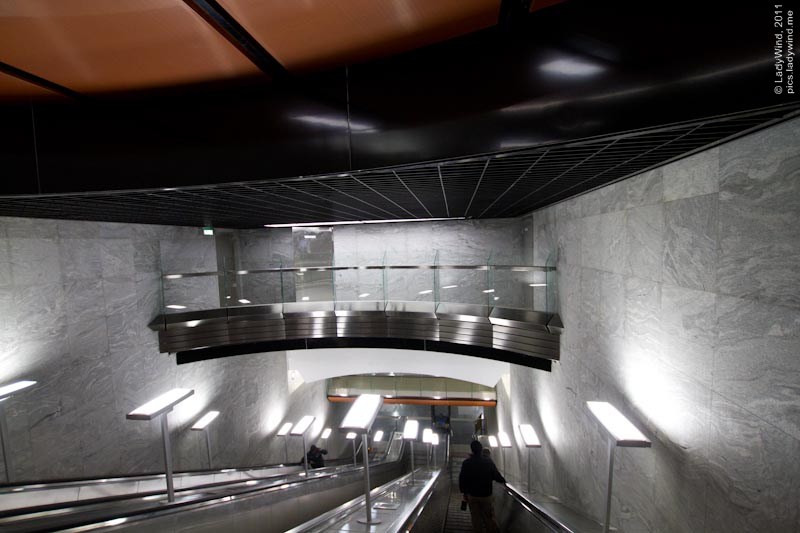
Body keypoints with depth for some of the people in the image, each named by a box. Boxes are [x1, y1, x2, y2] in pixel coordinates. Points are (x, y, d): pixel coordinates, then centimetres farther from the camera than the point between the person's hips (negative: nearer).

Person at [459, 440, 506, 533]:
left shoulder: (466, 462, -8)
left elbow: (462, 479, -4)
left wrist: (464, 492, 8)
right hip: (486, 495, 0)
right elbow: (496, 475, -5)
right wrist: (503, 480, 17)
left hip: (472, 495, 1)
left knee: (476, 518, 14)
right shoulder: (488, 461, -10)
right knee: (489, 517, 11)